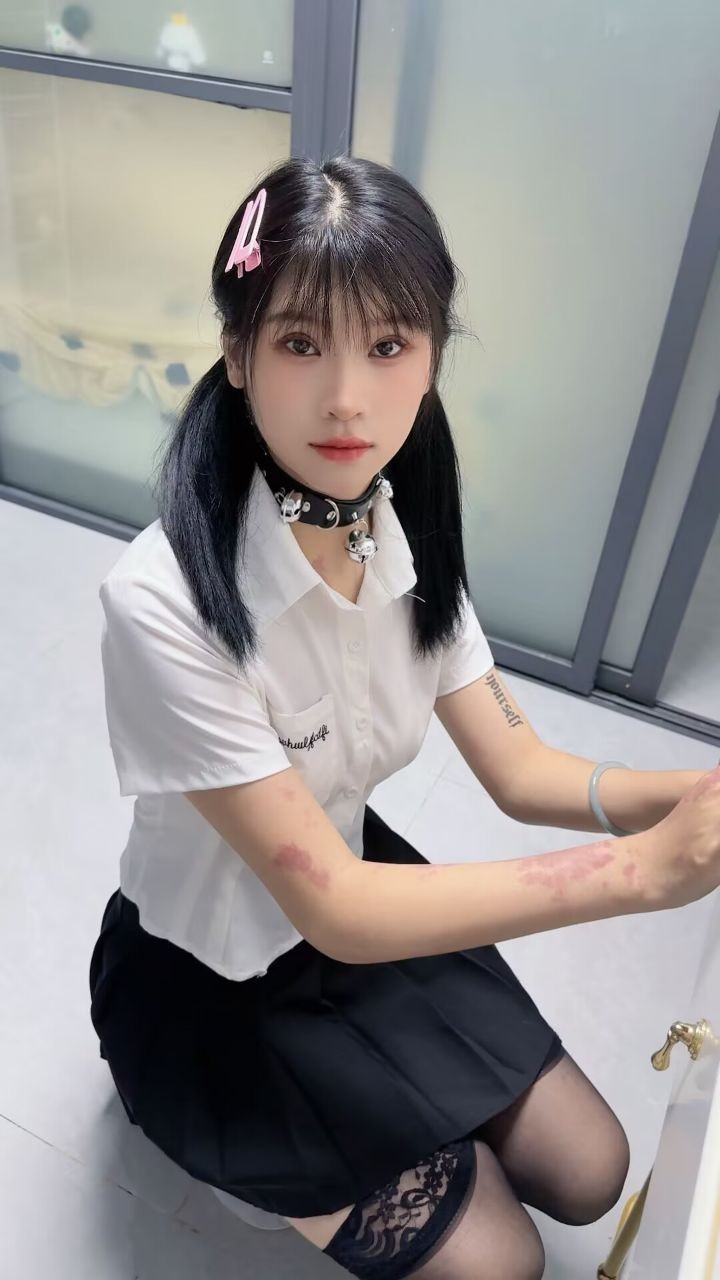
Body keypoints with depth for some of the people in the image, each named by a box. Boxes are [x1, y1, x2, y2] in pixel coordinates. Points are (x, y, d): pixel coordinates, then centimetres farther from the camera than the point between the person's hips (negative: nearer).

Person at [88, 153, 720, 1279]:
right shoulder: (163, 600, -35)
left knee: (589, 1176, 11)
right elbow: (332, 908, -31)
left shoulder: (406, 537, -14)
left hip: (353, 878, 5)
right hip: (208, 974, -5)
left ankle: (351, 1096, 28)